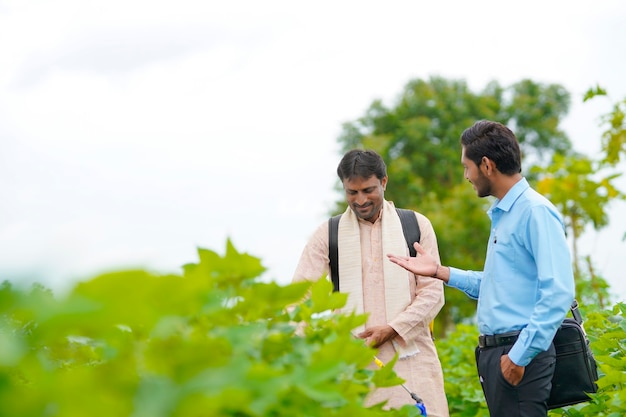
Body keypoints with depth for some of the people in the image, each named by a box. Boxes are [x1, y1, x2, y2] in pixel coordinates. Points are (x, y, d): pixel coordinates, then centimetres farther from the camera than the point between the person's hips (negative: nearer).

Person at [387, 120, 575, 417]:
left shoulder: (536, 212, -13)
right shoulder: (501, 215, 17)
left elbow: (558, 293, -20)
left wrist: (521, 355, -20)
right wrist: (439, 271, 20)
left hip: (520, 354, -9)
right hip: (492, 351, 9)